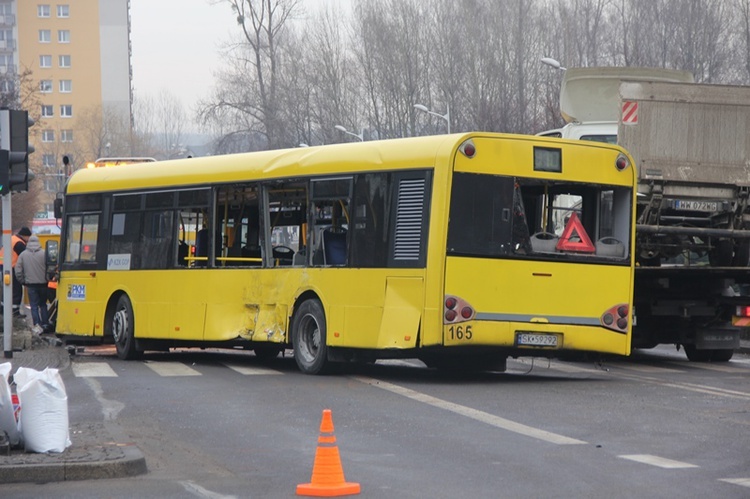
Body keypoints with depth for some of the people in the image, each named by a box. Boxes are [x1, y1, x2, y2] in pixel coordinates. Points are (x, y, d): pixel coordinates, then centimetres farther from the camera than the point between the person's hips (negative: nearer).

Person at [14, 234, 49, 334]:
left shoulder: (23, 254, -3)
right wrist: (47, 278, 7)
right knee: (43, 304, 15)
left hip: (31, 284, 0)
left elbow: (18, 271, -1)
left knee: (34, 306, 4)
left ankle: (37, 325, -5)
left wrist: (23, 281, 11)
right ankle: (45, 324, 15)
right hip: (43, 284, 0)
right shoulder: (44, 254, -8)